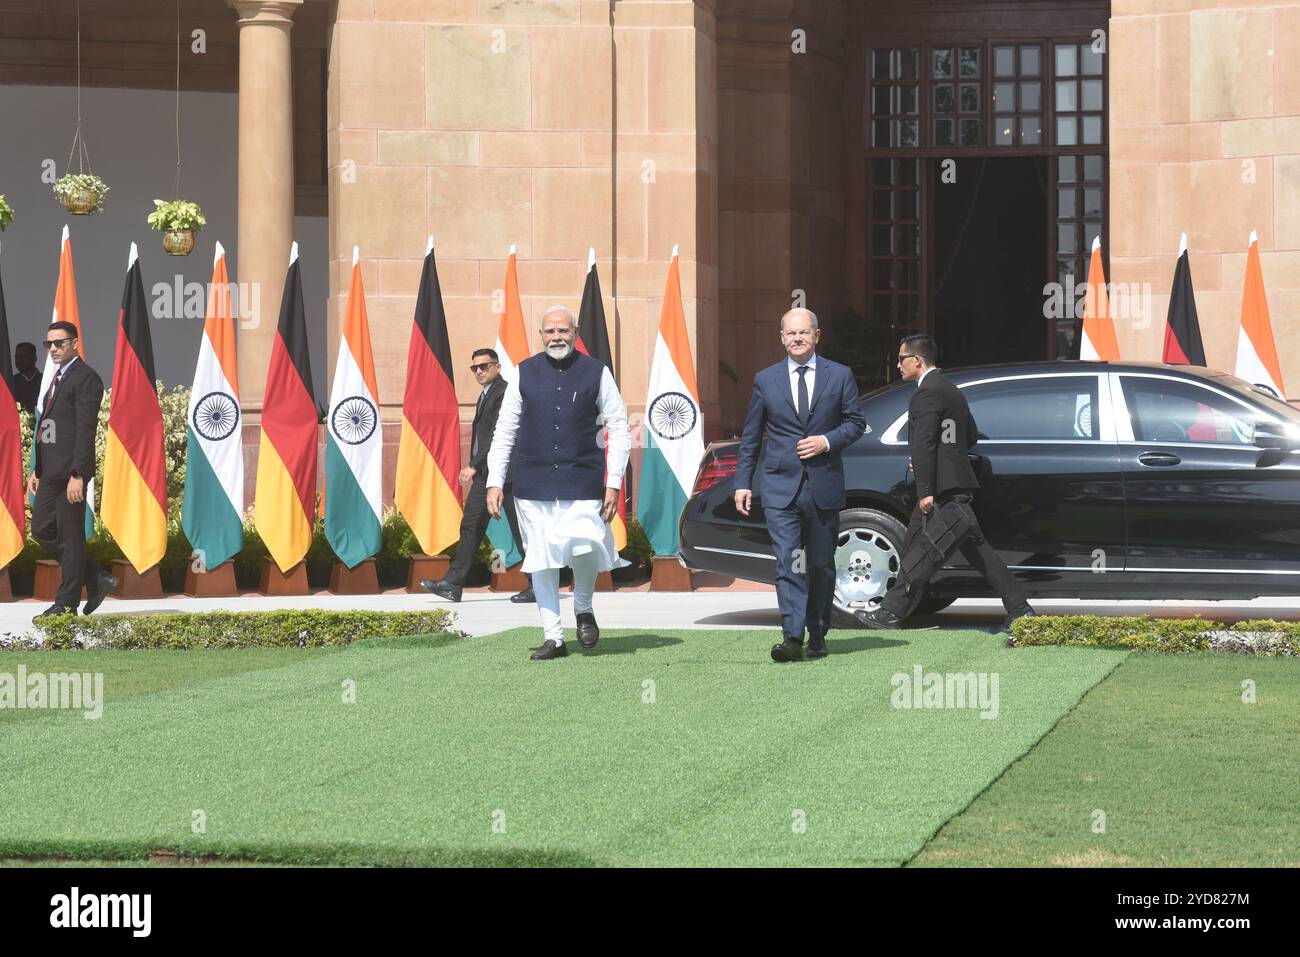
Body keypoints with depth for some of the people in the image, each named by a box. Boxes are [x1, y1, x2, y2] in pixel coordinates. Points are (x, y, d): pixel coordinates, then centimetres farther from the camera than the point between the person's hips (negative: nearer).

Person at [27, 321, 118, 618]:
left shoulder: (86, 378, -9)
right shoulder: (57, 379, 20)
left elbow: (86, 430, -16)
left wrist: (77, 474, -22)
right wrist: (37, 470, 19)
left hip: (70, 471, -10)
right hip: (51, 472, 10)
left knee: (70, 537, -3)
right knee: (42, 530, 10)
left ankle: (67, 603, 3)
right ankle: (96, 580, 19)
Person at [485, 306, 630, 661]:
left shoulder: (596, 373, 4)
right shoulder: (525, 374, 7)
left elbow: (619, 430, 5)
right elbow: (504, 431, 10)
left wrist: (613, 484, -2)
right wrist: (494, 482, 2)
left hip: (582, 485, -2)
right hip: (533, 485, 2)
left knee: (586, 548, -17)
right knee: (541, 560, 2)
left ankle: (583, 607, 14)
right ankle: (552, 637, 11)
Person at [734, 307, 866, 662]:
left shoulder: (840, 376, 6)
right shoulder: (766, 380, 8)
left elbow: (856, 422, 7)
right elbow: (750, 436, 10)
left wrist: (828, 441, -11)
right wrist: (743, 483, 4)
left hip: (825, 486, 1)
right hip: (781, 487, -1)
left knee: (821, 564, 8)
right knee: (788, 563, -12)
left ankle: (817, 635, 20)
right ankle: (792, 637, -19)